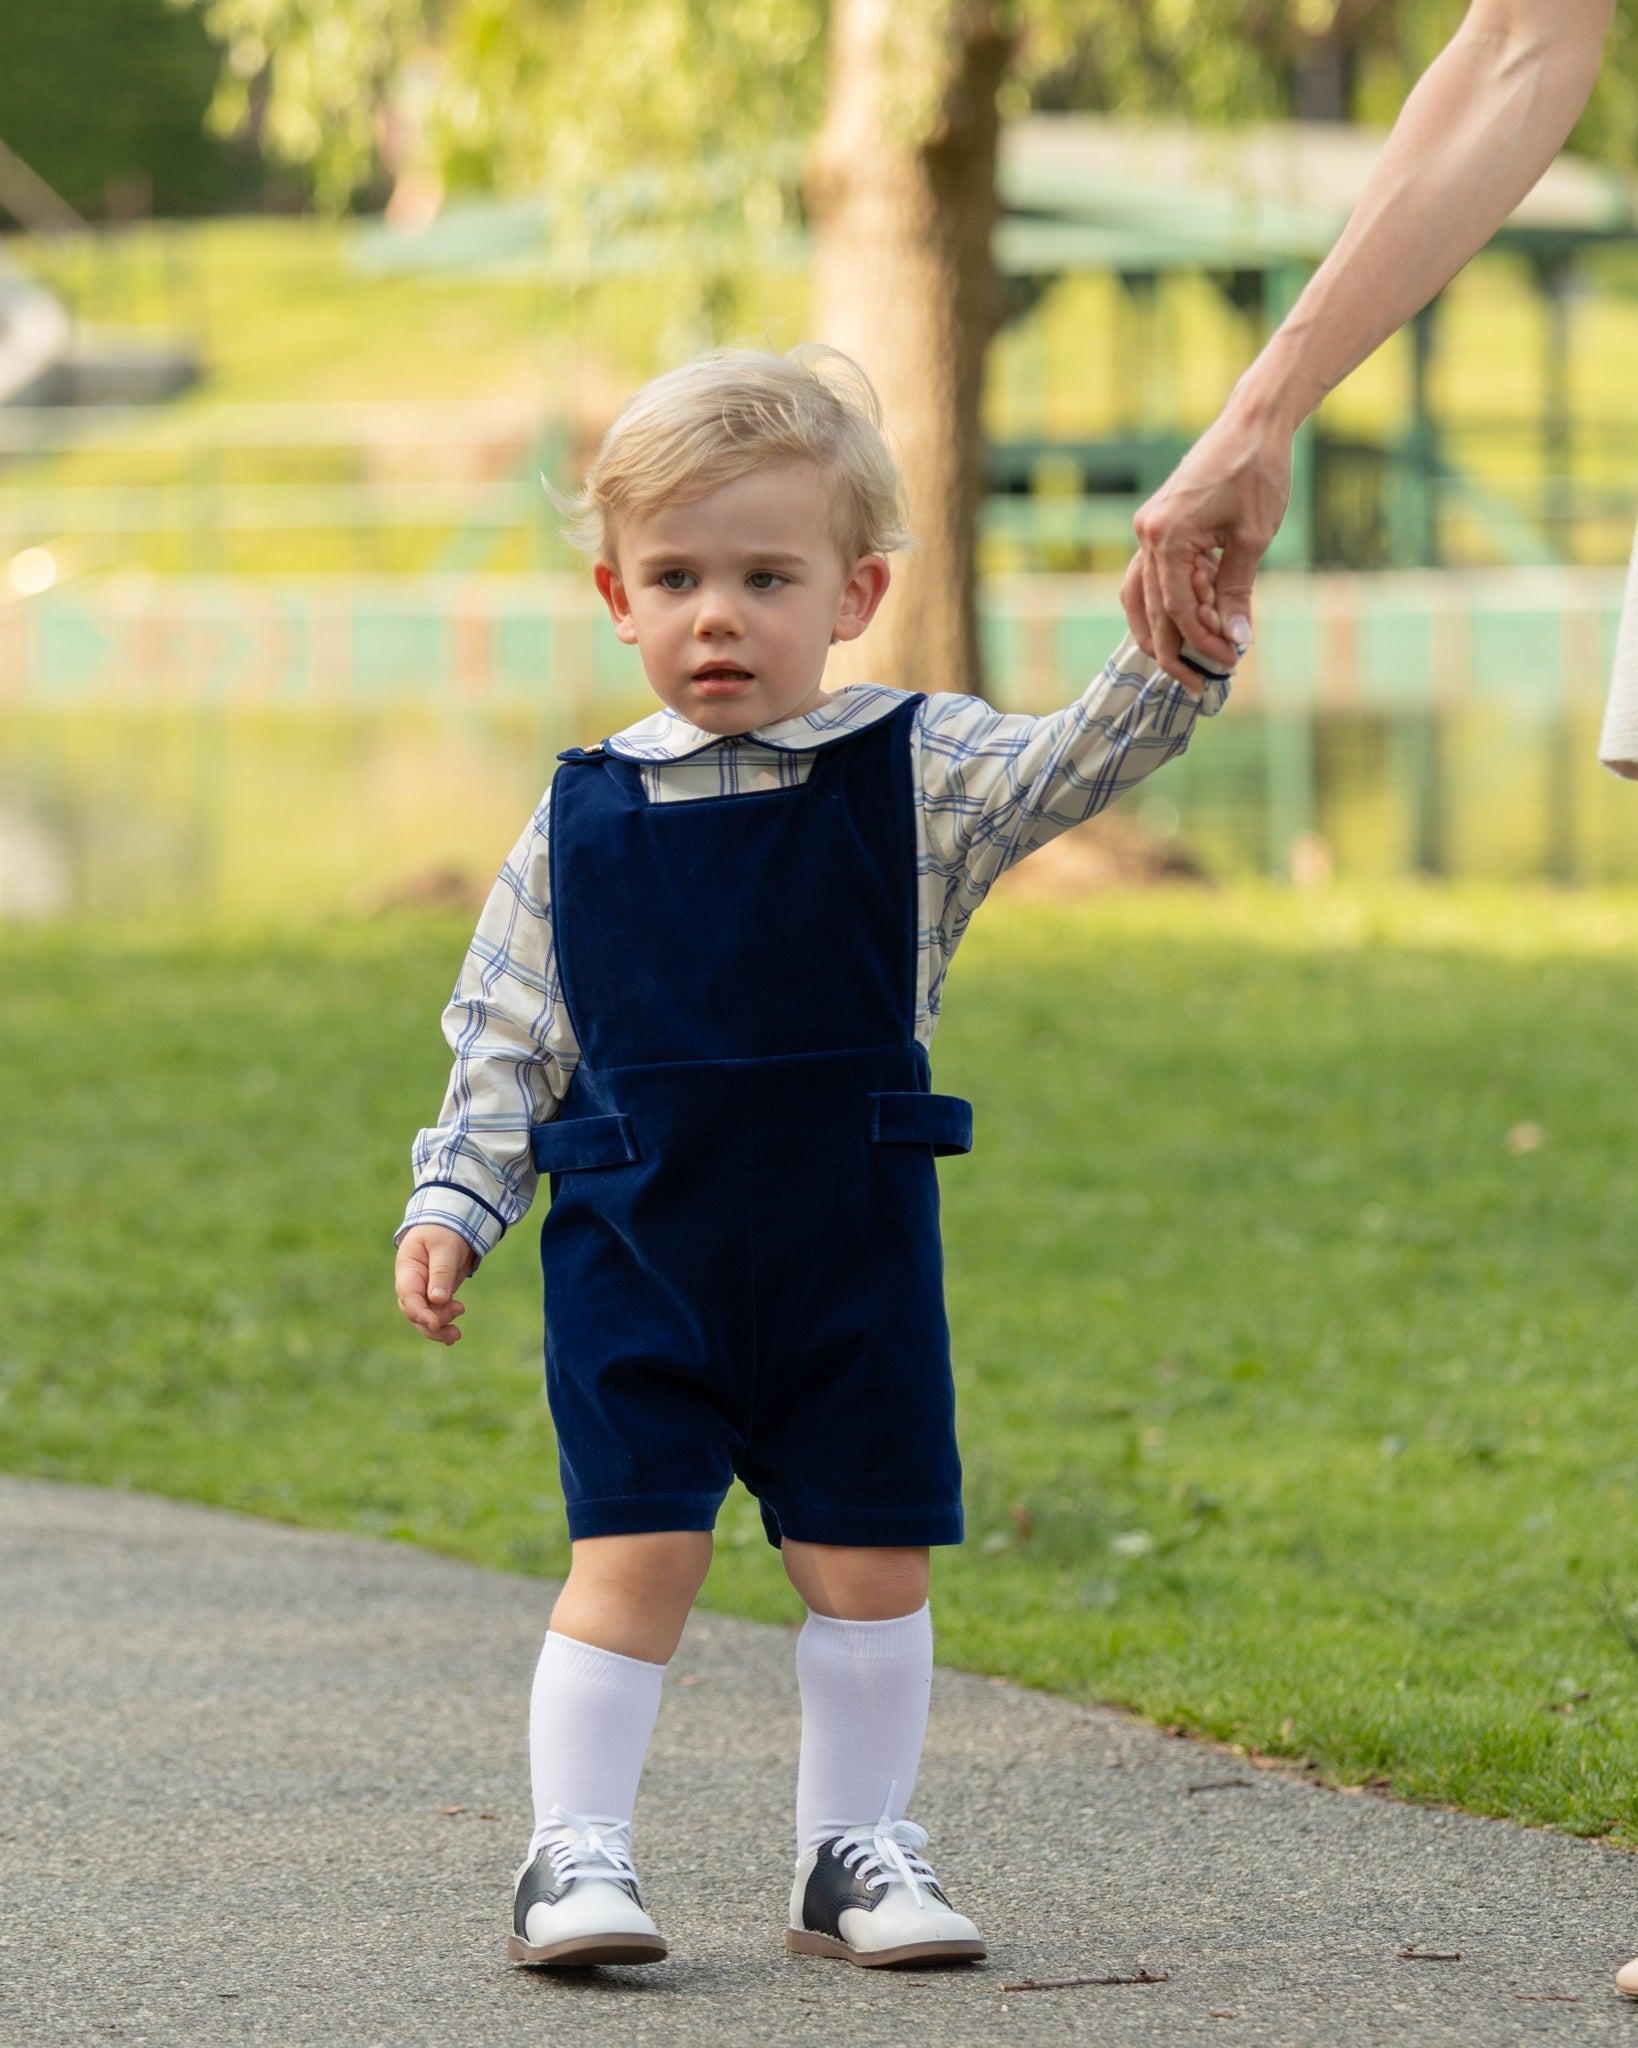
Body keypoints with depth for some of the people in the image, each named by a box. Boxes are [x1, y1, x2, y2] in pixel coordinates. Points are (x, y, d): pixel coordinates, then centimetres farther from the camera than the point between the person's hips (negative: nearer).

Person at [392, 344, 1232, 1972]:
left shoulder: (919, 778, -1)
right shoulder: (581, 820, 3)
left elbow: (1085, 757, -15)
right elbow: (504, 1036, 8)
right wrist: (452, 1204, 0)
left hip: (853, 1244, 1)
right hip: (635, 1244, 0)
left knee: (868, 1553, 6)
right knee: (635, 1549, -5)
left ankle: (854, 1852, 19)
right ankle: (575, 1853, 3)